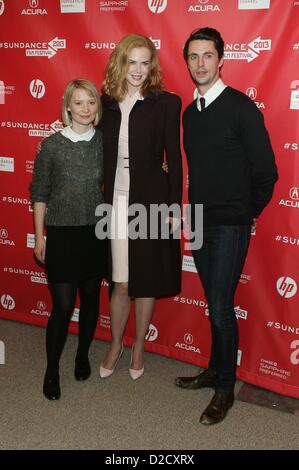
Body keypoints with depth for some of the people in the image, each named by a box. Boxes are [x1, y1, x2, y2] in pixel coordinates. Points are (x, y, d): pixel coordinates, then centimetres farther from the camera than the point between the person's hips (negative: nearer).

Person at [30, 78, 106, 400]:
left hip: (96, 233, 3)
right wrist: (39, 237, -1)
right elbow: (39, 193, -1)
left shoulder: (104, 141, 1)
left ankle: (83, 356, 35)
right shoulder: (52, 145, -6)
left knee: (91, 298, 13)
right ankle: (51, 371, 19)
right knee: (63, 305, -1)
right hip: (62, 234, -2)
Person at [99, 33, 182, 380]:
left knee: (146, 282, 10)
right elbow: (100, 155, 7)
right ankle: (115, 345, 32)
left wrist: (174, 206, -5)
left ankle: (138, 347, 31)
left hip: (150, 202, -2)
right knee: (120, 283, 9)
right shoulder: (107, 103, 5)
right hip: (114, 202, 2)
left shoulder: (166, 103, -3)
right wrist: (99, 200, 4)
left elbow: (174, 159, -3)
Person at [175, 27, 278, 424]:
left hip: (230, 226, -6)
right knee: (215, 304, 16)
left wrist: (246, 214, -1)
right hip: (200, 223, 6)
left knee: (221, 307, -2)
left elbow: (266, 172, -9)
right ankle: (215, 371, 31)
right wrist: (195, 211, 11)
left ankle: (225, 389, 14)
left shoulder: (242, 108, -10)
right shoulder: (190, 113, 10)